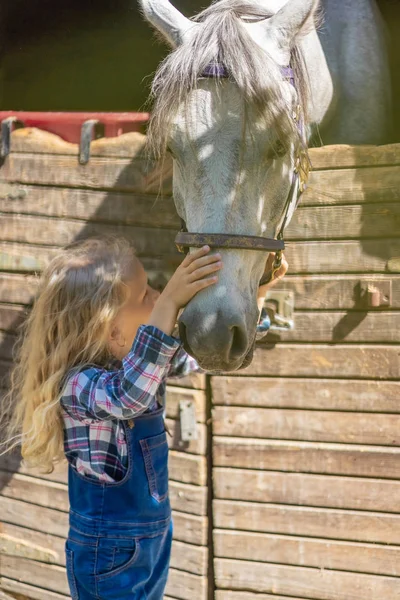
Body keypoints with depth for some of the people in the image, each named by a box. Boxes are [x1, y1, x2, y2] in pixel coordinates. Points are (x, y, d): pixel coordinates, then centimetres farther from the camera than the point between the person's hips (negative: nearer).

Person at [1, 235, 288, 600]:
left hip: (155, 539, 8)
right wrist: (169, 303, -51)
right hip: (109, 556, -7)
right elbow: (127, 395, -47)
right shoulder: (77, 384, -26)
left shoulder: (142, 362, -2)